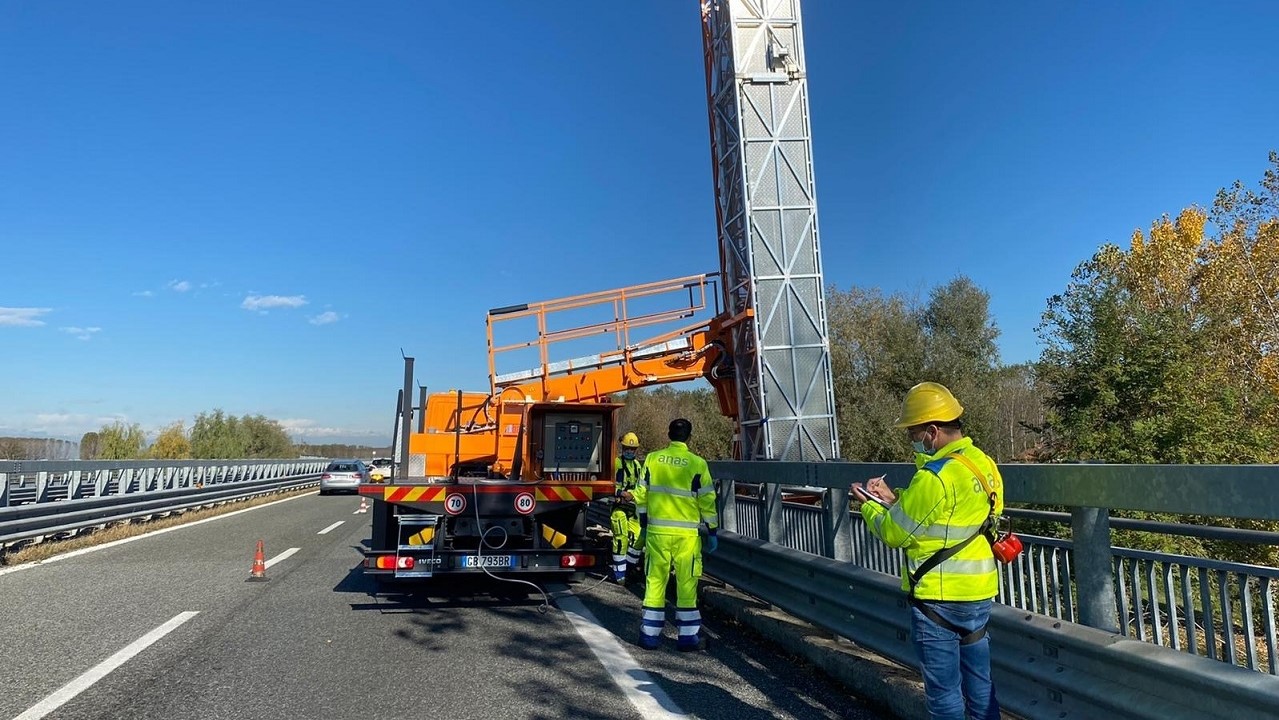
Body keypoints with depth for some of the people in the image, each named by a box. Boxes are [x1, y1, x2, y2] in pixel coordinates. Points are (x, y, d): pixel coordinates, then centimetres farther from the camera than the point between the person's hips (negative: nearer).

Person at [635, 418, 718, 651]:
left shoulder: (652, 459, 1)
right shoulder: (697, 464, -6)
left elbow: (641, 496, 6)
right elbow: (707, 502, -4)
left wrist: (643, 525, 17)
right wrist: (712, 532, 5)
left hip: (656, 531, 2)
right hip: (686, 534, -2)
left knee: (655, 581, 11)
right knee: (686, 584, 7)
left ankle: (650, 634, 16)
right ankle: (688, 636, 14)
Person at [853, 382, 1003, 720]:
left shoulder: (935, 476, -23)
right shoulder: (982, 464, 4)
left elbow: (894, 533, -15)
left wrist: (869, 506, 2)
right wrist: (893, 499, 8)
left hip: (939, 597, -8)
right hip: (979, 593, 9)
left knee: (944, 692, 6)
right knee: (980, 685, 19)